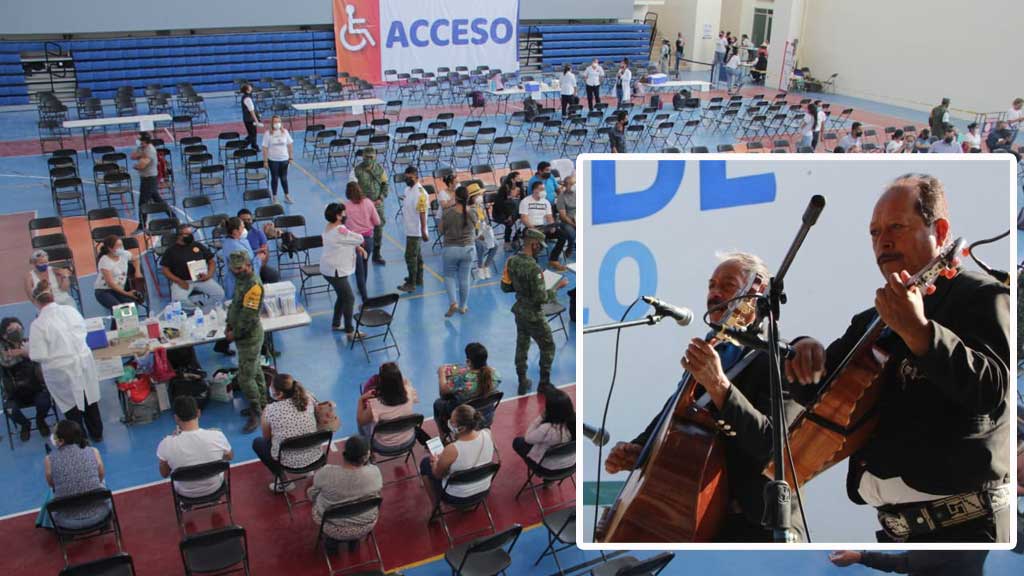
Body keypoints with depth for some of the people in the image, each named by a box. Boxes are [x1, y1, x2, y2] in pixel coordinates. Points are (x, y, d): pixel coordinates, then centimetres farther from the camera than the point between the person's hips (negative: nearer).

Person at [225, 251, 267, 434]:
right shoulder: (241, 280, 5)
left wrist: (234, 334, -16)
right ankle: (262, 404, 35)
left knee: (245, 378, -4)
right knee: (255, 371, 21)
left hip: (250, 336, -10)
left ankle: (256, 414, 9)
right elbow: (234, 303, 15)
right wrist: (229, 325, 4)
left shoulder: (253, 286, -25)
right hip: (243, 335, 10)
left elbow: (248, 317, -26)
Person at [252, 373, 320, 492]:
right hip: (314, 456, 4)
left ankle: (284, 482, 18)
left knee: (257, 442, 23)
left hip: (289, 461, -4)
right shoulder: (309, 399, -10)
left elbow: (266, 437, 0)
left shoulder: (270, 410, -18)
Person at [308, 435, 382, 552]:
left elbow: (312, 495, -4)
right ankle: (354, 539, 21)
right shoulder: (375, 473, -22)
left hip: (330, 526, -1)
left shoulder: (326, 473, -25)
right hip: (364, 526, 1)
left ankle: (332, 540, 20)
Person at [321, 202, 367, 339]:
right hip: (335, 271, -11)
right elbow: (359, 239, -18)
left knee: (342, 296, 23)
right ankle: (350, 332, -1)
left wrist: (358, 247, -2)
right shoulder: (339, 231, -25)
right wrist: (359, 243, 5)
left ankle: (336, 324, 37)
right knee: (349, 299, -5)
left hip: (329, 269, 11)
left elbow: (346, 240, 14)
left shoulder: (329, 228, 8)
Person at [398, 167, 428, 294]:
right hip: (410, 229, 9)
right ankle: (418, 279, 29)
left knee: (410, 256, -6)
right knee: (417, 255, 18)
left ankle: (411, 284, 1)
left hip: (415, 231, -9)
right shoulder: (408, 189, 8)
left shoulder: (420, 193, -20)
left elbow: (422, 213, -22)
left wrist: (423, 232, -23)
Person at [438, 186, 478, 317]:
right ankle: (463, 306, 24)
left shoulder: (448, 214, -16)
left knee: (449, 276, 16)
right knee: (464, 278, 13)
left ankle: (453, 303, -2)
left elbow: (440, 231, -4)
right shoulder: (473, 214, -9)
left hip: (451, 249, -2)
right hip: (468, 249, 2)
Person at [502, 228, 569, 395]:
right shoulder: (534, 268, -29)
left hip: (519, 312, 7)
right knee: (547, 347, 13)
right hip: (534, 316, -7)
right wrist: (558, 287, -12)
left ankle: (523, 383, 29)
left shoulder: (511, 261, -7)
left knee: (522, 346, 20)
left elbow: (505, 287, 4)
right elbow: (542, 298, -25)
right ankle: (544, 384, 21)